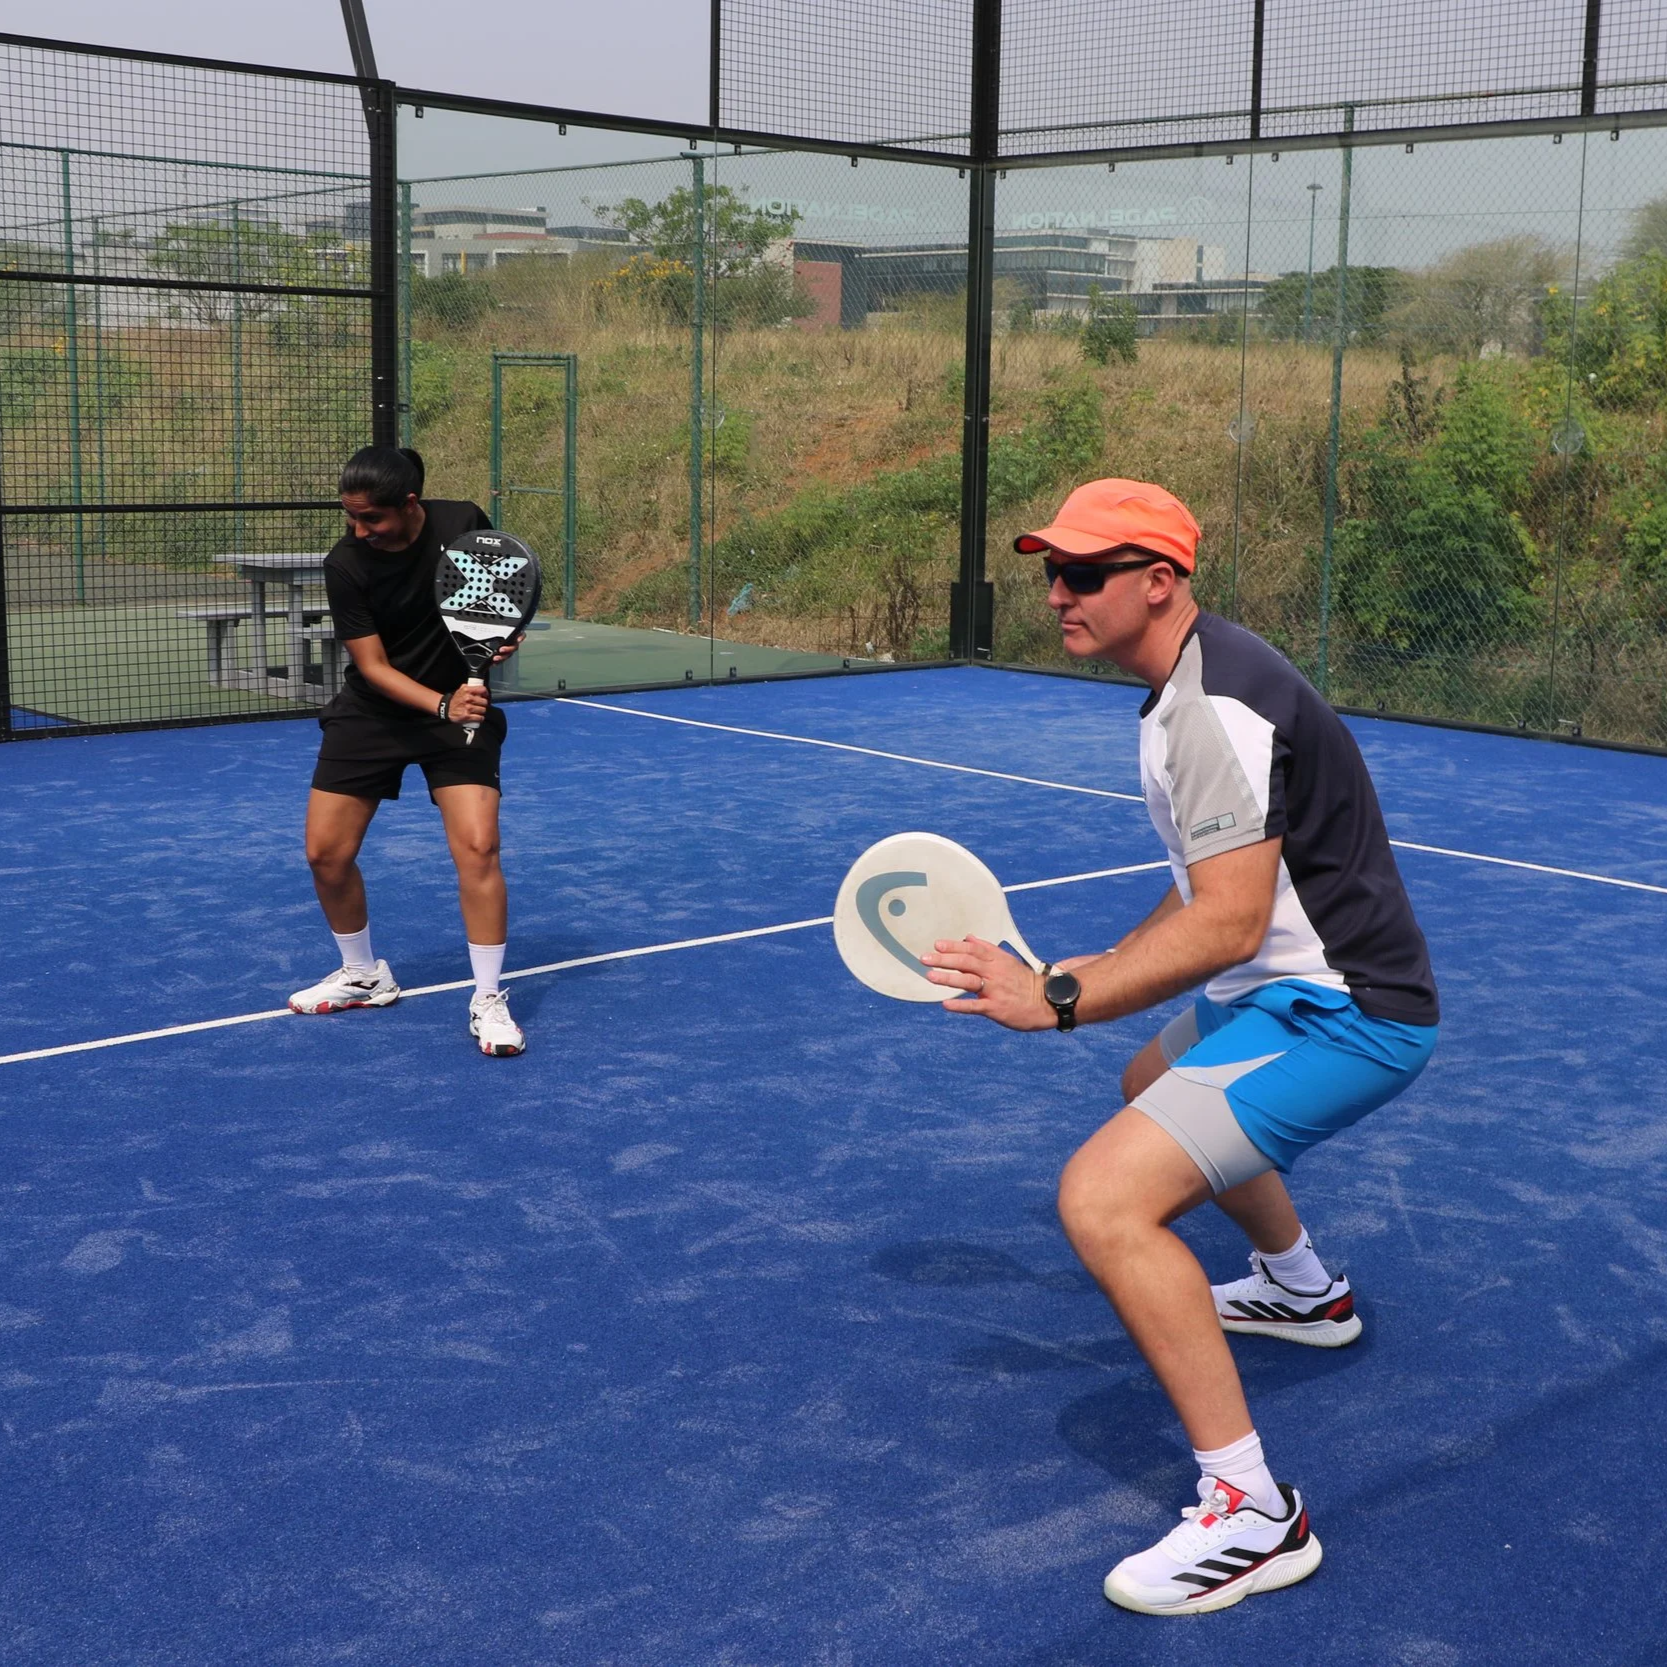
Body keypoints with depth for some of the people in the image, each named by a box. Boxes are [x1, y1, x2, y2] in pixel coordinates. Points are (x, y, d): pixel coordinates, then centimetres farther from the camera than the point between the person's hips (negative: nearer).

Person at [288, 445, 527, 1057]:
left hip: (462, 704, -1)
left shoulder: (464, 523, -16)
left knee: (477, 847, -17)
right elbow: (373, 666, -17)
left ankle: (488, 1000, -3)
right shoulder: (345, 565, -18)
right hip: (373, 711, 1)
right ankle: (364, 976, 26)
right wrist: (442, 705, -33)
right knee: (326, 852, 0)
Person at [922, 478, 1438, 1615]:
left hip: (1338, 1012, -11)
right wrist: (1102, 970, 12)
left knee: (1104, 1197, -24)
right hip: (1302, 990, 11)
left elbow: (1229, 925, -28)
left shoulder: (1217, 707, -23)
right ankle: (1305, 1289, 58)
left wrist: (1061, 999, -28)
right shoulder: (1196, 684, 11)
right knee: (1156, 1088, 37)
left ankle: (1252, 1517, -16)